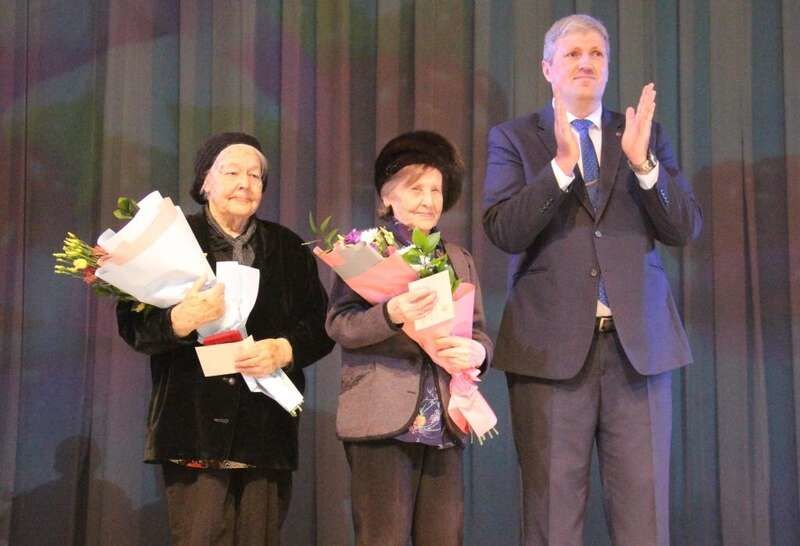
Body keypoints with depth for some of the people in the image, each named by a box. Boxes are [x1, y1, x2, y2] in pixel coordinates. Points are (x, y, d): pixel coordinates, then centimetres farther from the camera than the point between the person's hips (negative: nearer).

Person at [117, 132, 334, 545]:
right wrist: (180, 321, -23)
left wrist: (285, 349, -12)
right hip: (195, 429, -2)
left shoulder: (289, 249, 14)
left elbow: (321, 326, 9)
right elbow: (133, 326, -3)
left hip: (268, 430, 3)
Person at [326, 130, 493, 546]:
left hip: (443, 424, 5)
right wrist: (390, 314, -26)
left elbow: (479, 332, 13)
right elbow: (338, 324, -7)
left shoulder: (459, 260, 18)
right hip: (383, 418, -4)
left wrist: (476, 352, -11)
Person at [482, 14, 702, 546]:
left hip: (639, 341, 2)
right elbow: (503, 231, -7)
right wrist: (561, 164, -19)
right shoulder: (513, 138, 6)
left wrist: (643, 163, -12)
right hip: (553, 343, -2)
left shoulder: (646, 133, 13)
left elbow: (685, 228, 4)